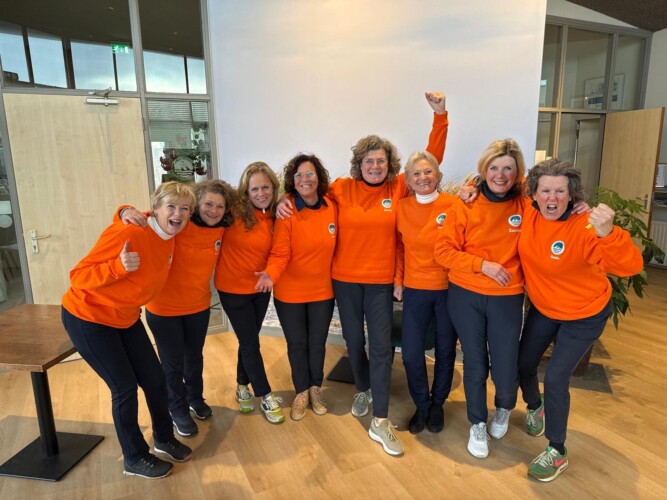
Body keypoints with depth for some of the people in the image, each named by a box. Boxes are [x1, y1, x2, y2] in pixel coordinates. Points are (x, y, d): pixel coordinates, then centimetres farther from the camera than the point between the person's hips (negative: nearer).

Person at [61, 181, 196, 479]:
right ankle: (134, 458, 23)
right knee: (125, 387, 1)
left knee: (155, 379, 9)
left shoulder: (169, 240, -5)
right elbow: (78, 277, -25)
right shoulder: (129, 233, -28)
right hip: (88, 318, -7)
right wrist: (119, 266, -40)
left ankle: (164, 438, 33)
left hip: (126, 319, 7)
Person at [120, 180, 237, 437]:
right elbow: (141, 221, -19)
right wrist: (128, 212, -42)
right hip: (164, 309, -4)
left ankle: (195, 398, 50)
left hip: (199, 306, 4)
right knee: (172, 363, 12)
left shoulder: (221, 230, -8)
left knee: (194, 356, 24)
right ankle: (178, 410, 37)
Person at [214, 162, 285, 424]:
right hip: (233, 289, -4)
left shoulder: (275, 216, -4)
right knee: (250, 343, 5)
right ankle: (265, 396, 23)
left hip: (260, 288, 4)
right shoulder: (234, 211, -17)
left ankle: (242, 387, 40)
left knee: (249, 340, 19)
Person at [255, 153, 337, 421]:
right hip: (290, 292, -2)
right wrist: (270, 274, -36)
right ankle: (301, 392, 37)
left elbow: (333, 246, 5)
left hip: (322, 290, 2)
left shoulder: (332, 207, -6)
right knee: (297, 344, 14)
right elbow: (280, 253, -19)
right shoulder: (286, 211, -16)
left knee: (317, 343, 16)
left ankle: (316, 389, 41)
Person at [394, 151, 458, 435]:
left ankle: (438, 404, 37)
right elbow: (399, 247, 8)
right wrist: (397, 281, 4)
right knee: (411, 353, 2)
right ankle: (422, 404, 29)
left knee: (445, 350, 13)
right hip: (414, 289, 2)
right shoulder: (401, 208, 0)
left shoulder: (454, 204, -8)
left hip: (449, 288, -1)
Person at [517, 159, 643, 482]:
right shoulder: (528, 213, -16)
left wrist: (607, 234, -58)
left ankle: (557, 452, 18)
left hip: (584, 314, -5)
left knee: (555, 378, -6)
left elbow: (630, 266, -41)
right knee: (523, 364, 15)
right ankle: (534, 406, 50)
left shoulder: (585, 227, -30)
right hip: (543, 308, 5)